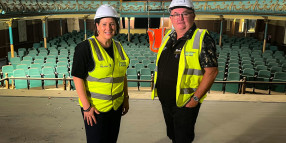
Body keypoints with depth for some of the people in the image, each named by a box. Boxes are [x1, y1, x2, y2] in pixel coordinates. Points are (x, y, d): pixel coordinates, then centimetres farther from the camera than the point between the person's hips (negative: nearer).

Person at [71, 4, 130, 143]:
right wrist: (86, 106, -18)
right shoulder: (85, 47, -15)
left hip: (116, 106, 6)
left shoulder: (118, 47, 6)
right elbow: (77, 77, -16)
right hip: (95, 108, -6)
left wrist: (126, 98, 13)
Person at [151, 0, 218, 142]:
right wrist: (158, 89, 13)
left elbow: (211, 71, -18)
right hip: (165, 100, 7)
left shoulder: (202, 39, -14)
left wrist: (196, 98, -20)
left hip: (186, 103, -6)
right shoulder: (168, 36, 6)